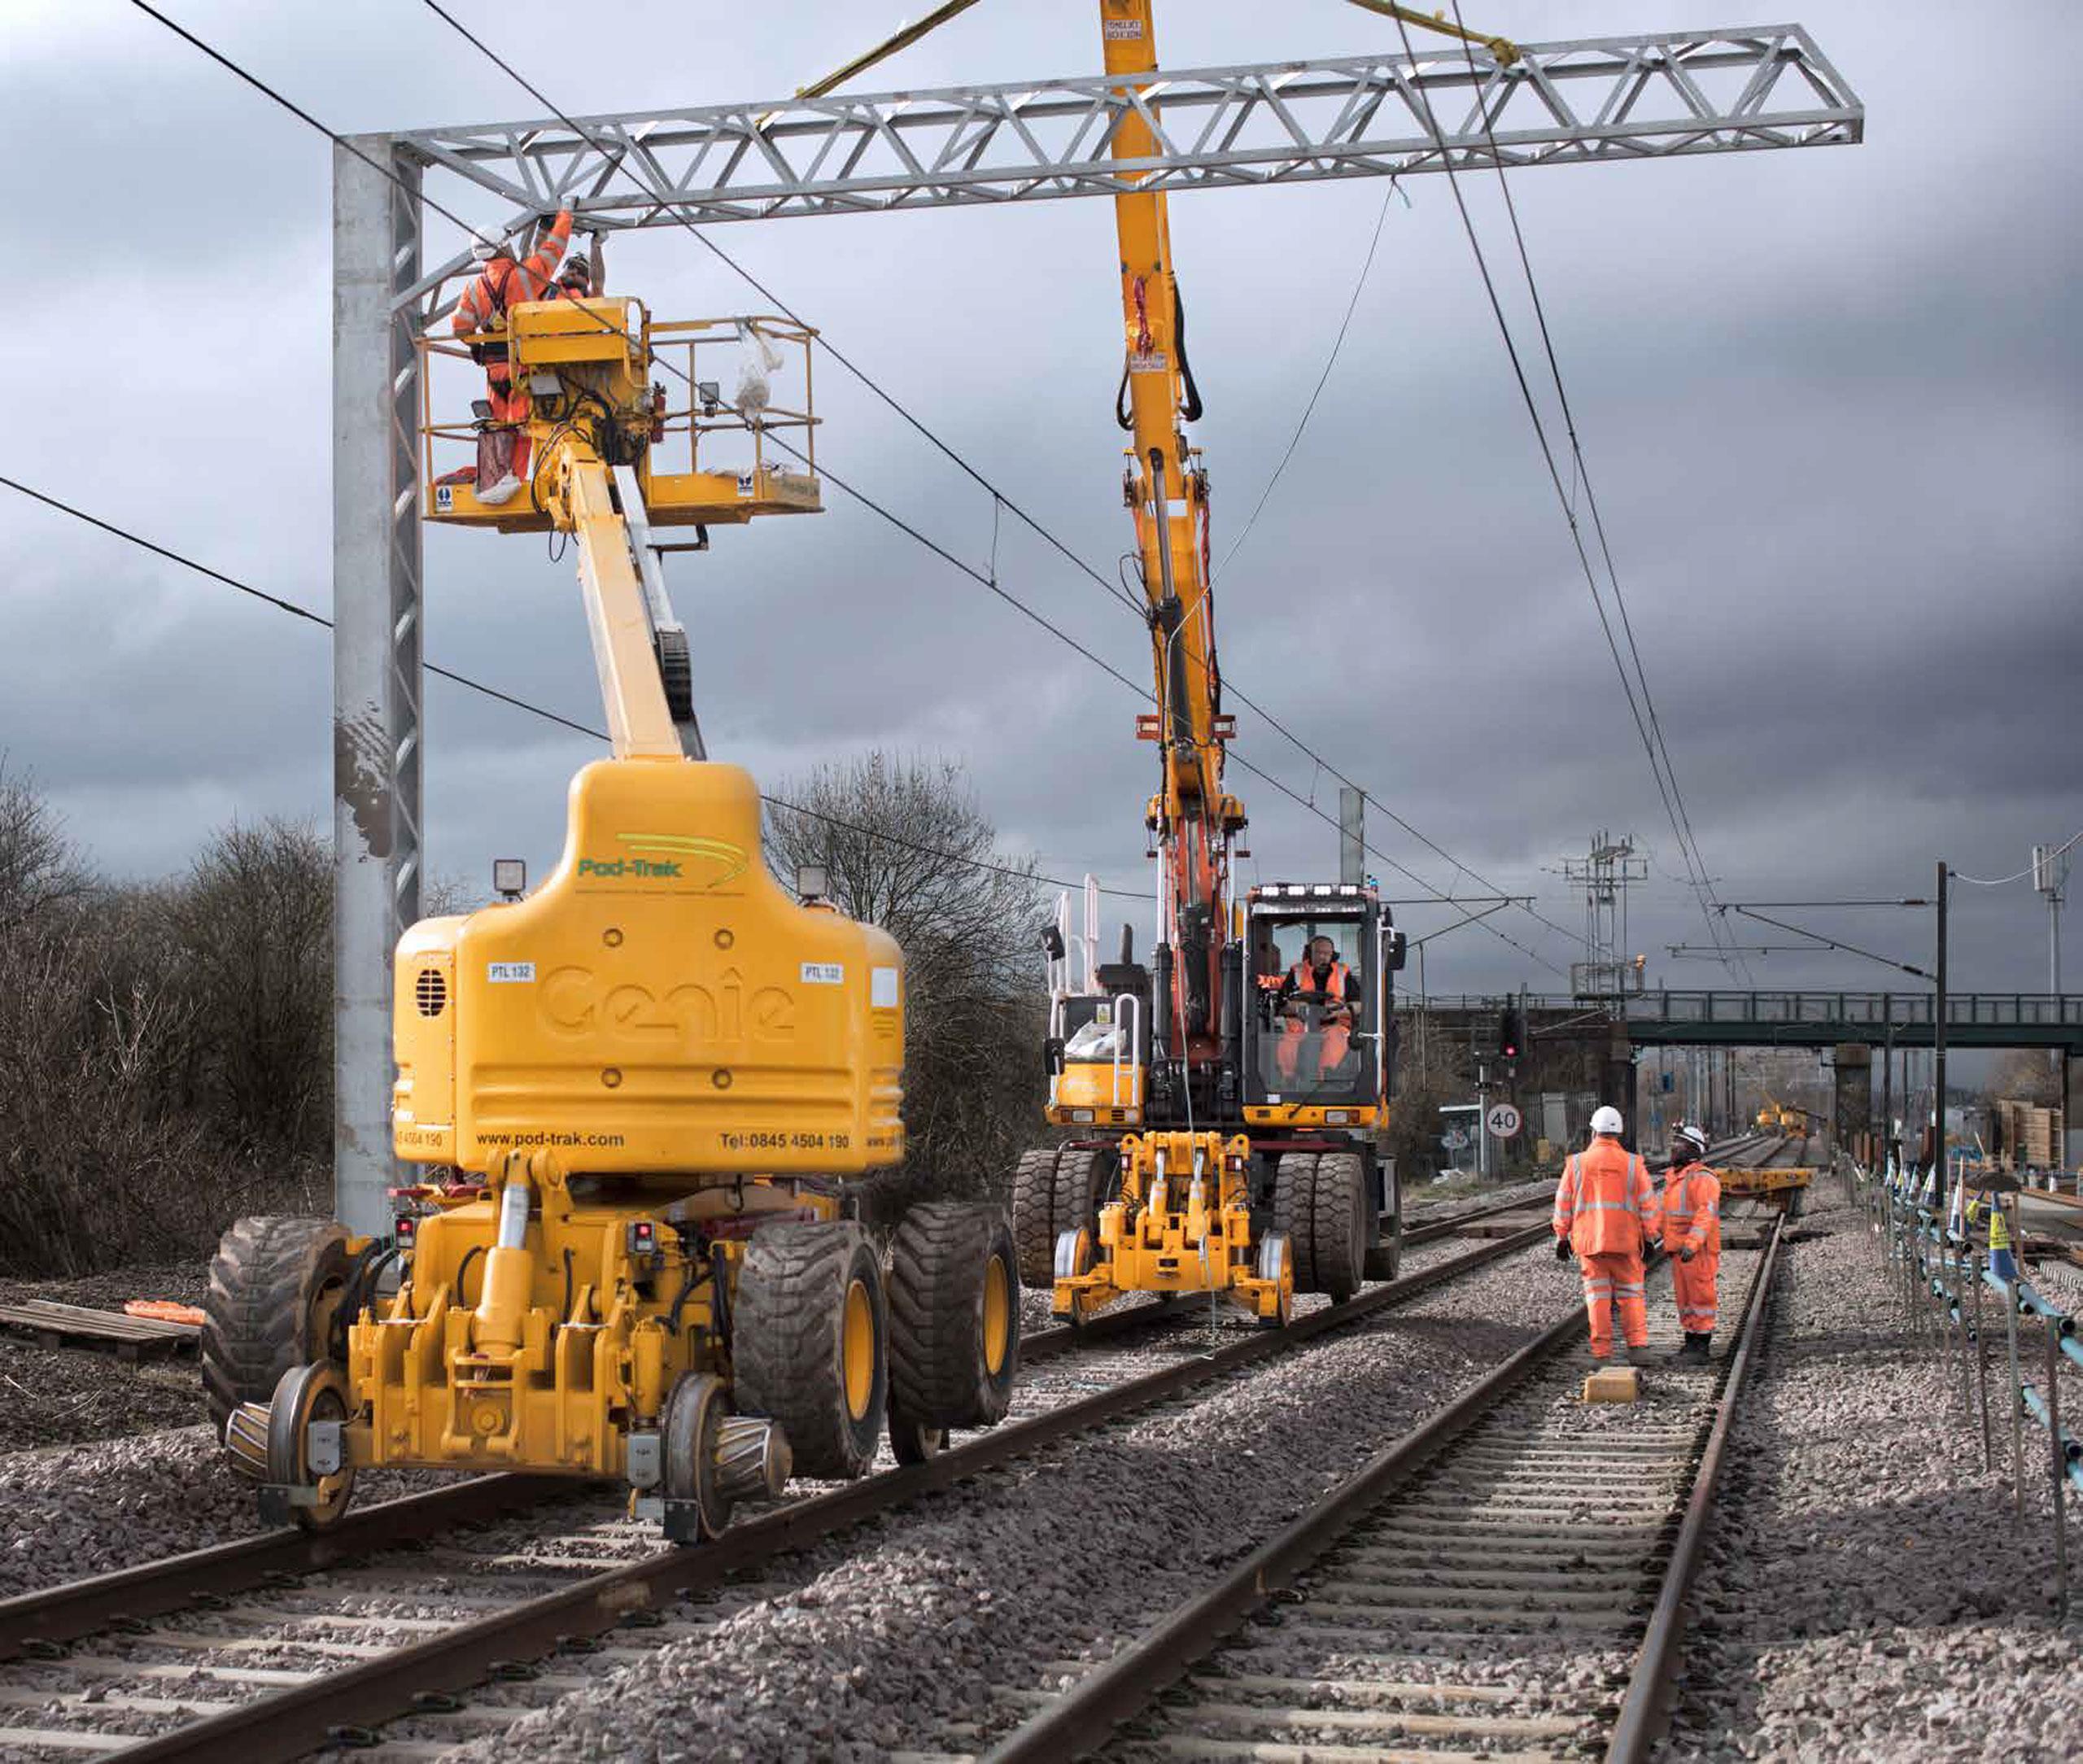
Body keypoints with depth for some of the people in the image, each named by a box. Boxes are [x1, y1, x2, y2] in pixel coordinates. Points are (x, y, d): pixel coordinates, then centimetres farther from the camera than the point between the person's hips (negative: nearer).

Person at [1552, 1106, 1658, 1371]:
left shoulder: (1577, 1163, 0)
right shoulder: (1633, 1164, -1)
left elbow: (1563, 1203, 4)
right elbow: (1648, 1204, 0)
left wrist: (1562, 1237, 12)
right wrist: (1648, 1237, 8)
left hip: (1589, 1240, 0)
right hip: (1625, 1240, 0)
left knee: (1598, 1296, 6)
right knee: (1631, 1294, 7)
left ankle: (1602, 1353, 4)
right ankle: (1637, 1346, -5)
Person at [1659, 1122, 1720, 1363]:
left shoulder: (1703, 1179, -14)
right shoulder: (1674, 1178, 16)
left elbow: (1707, 1214, -23)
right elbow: (1666, 1212, 24)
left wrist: (1692, 1244, -32)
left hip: (1698, 1252, -9)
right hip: (1679, 1251, 9)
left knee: (1700, 1297, -4)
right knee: (1685, 1299, 13)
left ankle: (1701, 1349, -1)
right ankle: (1691, 1346, 20)